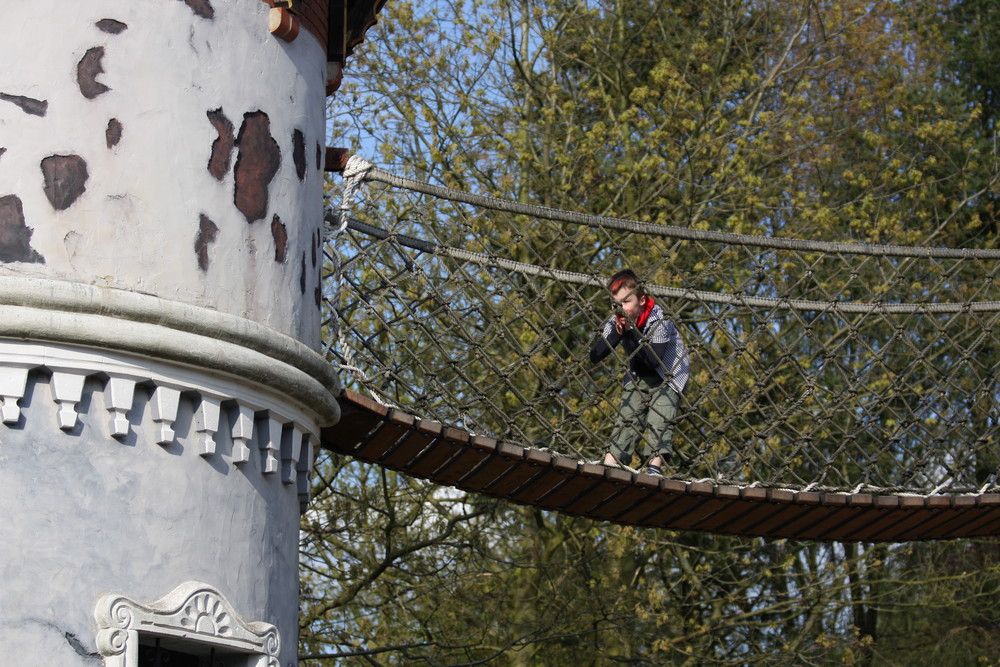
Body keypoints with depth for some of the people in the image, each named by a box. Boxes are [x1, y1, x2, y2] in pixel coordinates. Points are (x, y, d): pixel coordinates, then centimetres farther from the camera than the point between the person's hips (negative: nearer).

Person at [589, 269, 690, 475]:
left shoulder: (658, 319, -28)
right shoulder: (616, 321, -12)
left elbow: (654, 361, -34)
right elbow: (595, 356, -19)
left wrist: (631, 331, -36)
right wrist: (617, 332, -31)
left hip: (669, 374, -5)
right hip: (638, 376, 5)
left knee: (659, 417, -20)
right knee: (627, 416, -5)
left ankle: (655, 463, -25)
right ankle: (612, 461, -9)